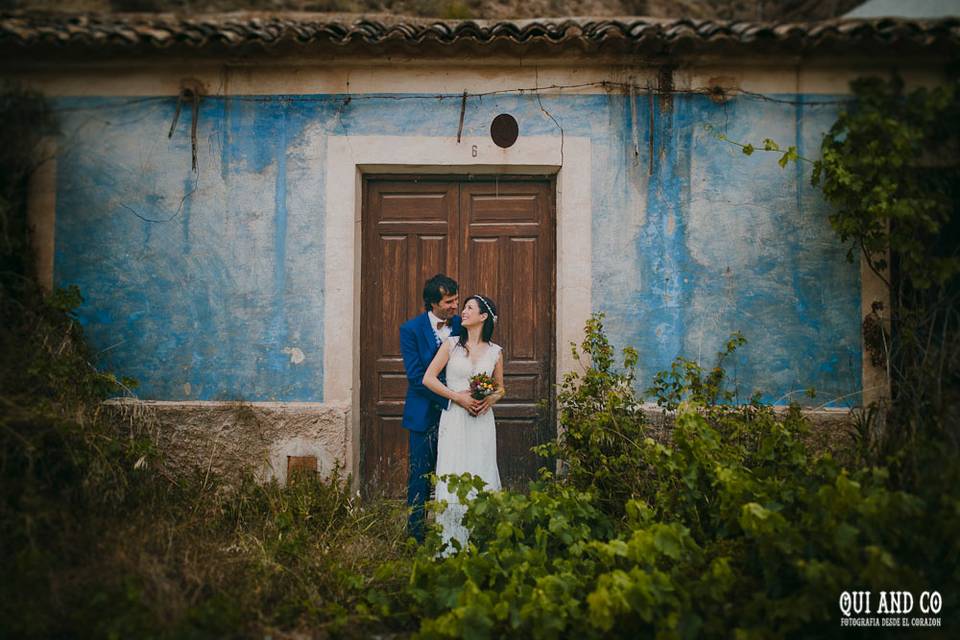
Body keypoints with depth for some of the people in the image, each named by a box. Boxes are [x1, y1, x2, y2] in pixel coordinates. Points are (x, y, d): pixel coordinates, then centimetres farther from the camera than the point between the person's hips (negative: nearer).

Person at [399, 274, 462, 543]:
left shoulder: (462, 325, 3)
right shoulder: (411, 329, -6)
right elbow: (416, 375, -12)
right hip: (425, 413, -2)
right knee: (421, 475, 5)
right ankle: (415, 530, 16)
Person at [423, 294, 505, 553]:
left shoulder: (495, 351, 8)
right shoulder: (452, 344, 4)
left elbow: (501, 388, 19)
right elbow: (428, 378, 0)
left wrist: (491, 398, -4)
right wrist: (458, 397, -10)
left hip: (482, 420, 1)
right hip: (454, 418, -1)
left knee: (480, 477, 2)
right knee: (453, 476, -4)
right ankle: (451, 543, 3)